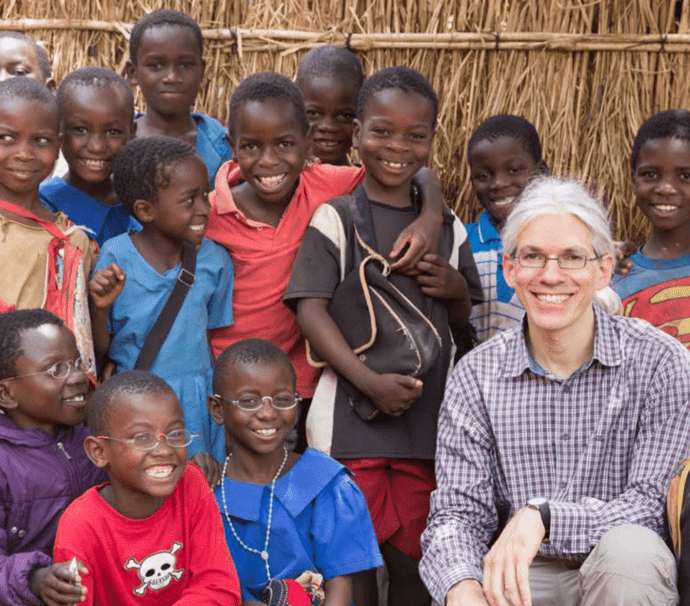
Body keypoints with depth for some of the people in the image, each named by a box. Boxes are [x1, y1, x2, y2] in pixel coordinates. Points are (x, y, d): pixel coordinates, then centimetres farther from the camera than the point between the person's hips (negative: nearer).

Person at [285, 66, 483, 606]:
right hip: (351, 415, -4)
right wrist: (370, 380, -21)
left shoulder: (447, 227, 12)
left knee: (414, 561, 9)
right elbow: (311, 309, -10)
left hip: (426, 416, 4)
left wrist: (457, 290, -3)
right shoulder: (336, 218, -2)